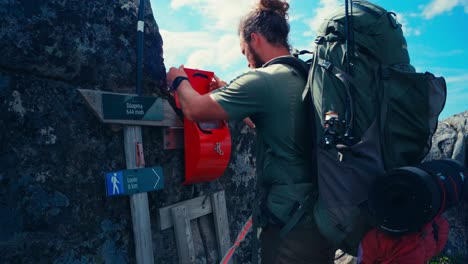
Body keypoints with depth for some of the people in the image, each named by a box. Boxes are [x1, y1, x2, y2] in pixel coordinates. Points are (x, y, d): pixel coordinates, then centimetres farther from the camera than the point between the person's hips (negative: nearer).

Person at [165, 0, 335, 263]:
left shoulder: (262, 80, -18)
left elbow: (196, 110, -13)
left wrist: (179, 80, 7)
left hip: (290, 220, -8)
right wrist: (229, 92, 21)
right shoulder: (308, 77, 9)